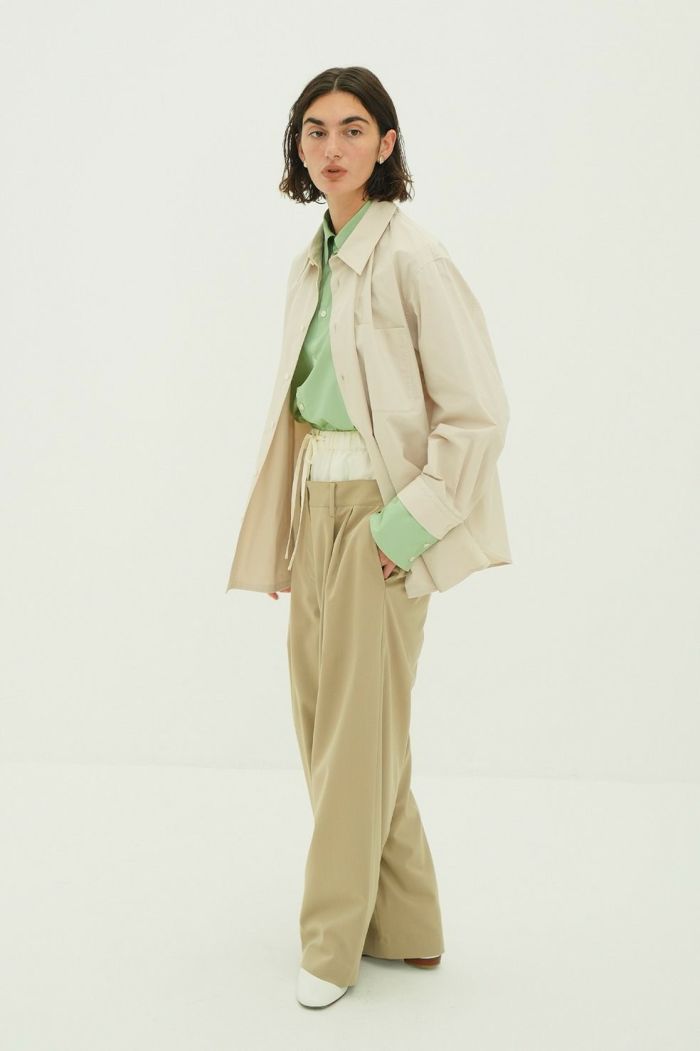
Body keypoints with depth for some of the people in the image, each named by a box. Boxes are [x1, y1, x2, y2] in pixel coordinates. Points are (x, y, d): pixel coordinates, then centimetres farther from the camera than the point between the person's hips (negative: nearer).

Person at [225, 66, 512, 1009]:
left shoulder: (409, 256, -12)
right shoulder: (312, 263, 11)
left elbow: (478, 412, -15)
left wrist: (406, 525, -16)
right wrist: (291, 537, 12)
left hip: (381, 514, -8)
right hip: (314, 507, 8)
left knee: (359, 727, 2)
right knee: (320, 713, 13)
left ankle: (333, 941, 21)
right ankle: (405, 926, 30)